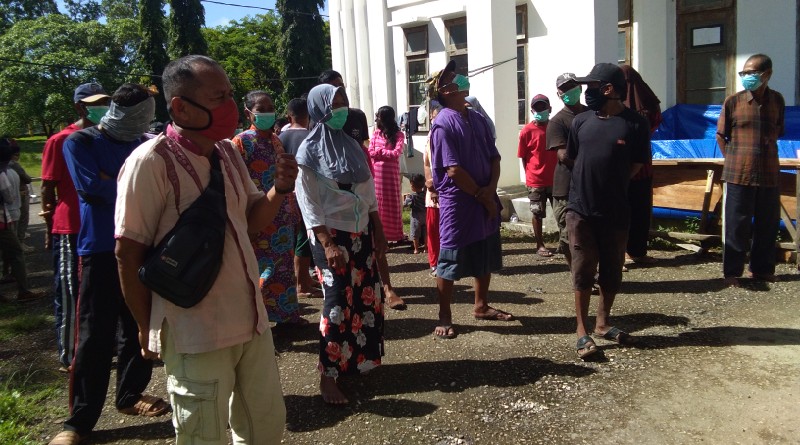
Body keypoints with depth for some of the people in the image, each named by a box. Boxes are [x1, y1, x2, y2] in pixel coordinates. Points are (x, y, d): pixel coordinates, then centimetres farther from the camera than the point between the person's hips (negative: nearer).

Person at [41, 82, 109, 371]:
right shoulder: (60, 141, -5)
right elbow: (48, 188, -3)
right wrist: (50, 229, -5)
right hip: (70, 230, -5)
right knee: (69, 295, 3)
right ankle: (68, 357, 12)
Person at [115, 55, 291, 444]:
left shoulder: (228, 152, 4)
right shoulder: (152, 161, -18)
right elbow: (129, 253, -13)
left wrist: (280, 188, -7)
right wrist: (148, 330, -5)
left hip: (250, 321, 7)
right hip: (195, 334, -7)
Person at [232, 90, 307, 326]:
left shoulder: (276, 140, 12)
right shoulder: (241, 142, -8)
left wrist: (294, 212, 16)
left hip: (283, 216, 6)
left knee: (284, 265, 13)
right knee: (262, 266, -1)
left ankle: (286, 313, 26)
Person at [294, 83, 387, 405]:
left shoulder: (351, 145, 9)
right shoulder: (309, 151, -8)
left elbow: (369, 192, 13)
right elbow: (308, 203, -12)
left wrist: (378, 230, 11)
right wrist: (326, 244, -18)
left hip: (361, 233, 7)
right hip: (332, 234, -6)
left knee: (366, 297, 11)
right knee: (338, 302, -7)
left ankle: (359, 359, 28)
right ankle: (328, 376, 3)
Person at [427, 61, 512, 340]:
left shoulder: (478, 119, 10)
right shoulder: (443, 125, -13)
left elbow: (494, 158, 9)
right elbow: (453, 170, -18)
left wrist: (491, 190, -7)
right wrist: (481, 195, -13)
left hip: (485, 202, 8)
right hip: (458, 204, -8)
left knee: (486, 257, 17)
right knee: (450, 261, 1)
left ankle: (481, 306, 33)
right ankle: (445, 318, 12)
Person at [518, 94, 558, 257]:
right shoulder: (527, 131, -6)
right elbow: (523, 157, 0)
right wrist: (531, 175, 0)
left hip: (556, 179, 3)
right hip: (536, 181, -3)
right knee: (537, 213, 6)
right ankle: (540, 245, 17)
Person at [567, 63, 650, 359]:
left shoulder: (635, 124, -7)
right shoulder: (581, 121, 2)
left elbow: (637, 165, 1)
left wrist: (610, 184, 6)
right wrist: (591, 183, 11)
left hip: (616, 212, 0)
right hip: (581, 210, 1)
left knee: (612, 271, 12)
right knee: (583, 271, 4)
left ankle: (603, 324, 30)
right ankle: (582, 331, 13)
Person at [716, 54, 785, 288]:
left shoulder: (777, 101, 4)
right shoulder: (733, 101, -4)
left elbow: (777, 132, 16)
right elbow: (721, 136, 3)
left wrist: (766, 153, 7)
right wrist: (734, 161, 1)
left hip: (769, 174, 3)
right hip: (739, 174, -3)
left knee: (768, 224, 11)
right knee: (736, 224, 1)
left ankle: (762, 269, 25)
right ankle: (732, 271, 10)